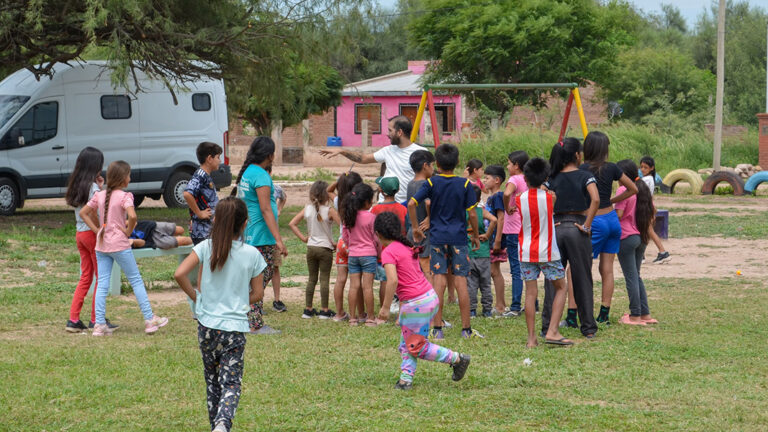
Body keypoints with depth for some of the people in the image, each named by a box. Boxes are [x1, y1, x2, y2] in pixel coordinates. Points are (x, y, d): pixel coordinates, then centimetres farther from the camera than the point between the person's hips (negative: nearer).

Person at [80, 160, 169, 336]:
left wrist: (97, 230, 8)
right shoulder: (124, 196, -12)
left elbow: (83, 213, 11)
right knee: (136, 280, 6)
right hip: (119, 245, -5)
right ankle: (150, 320, 10)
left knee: (102, 284, 6)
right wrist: (128, 231, -9)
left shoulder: (99, 195, 6)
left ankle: (99, 324, 3)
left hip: (101, 245, 5)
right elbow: (132, 216, -28)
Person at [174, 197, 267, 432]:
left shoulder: (205, 248, -4)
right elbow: (257, 294, 2)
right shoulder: (252, 254, -4)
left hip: (207, 325, 2)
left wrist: (195, 296, 3)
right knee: (231, 383, -3)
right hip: (235, 327, -2)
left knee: (212, 379, 19)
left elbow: (180, 274, -14)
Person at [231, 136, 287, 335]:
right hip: (261, 237, -10)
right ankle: (256, 324, -4)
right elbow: (266, 210, -20)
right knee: (258, 281, -6)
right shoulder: (260, 175, -15)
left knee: (261, 278, 15)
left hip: (249, 236, 10)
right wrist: (278, 239, -22)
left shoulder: (246, 173, 15)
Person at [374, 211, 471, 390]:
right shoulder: (407, 247, 12)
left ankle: (457, 359, 10)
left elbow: (393, 280, -26)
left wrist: (385, 307, -18)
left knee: (418, 347, 5)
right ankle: (406, 379, 12)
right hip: (430, 296, 9)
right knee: (406, 344, 16)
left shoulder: (388, 252, -14)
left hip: (416, 304, -9)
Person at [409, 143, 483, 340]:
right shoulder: (464, 184, -2)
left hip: (437, 238, 0)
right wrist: (476, 235, 12)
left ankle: (437, 329, 0)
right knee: (461, 281, 1)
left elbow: (411, 204, -10)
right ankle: (466, 329, 5)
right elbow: (472, 214, -2)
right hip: (459, 238, 0)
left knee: (439, 281, 1)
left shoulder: (431, 183, -2)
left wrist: (416, 228, 1)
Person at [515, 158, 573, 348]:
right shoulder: (549, 198, -8)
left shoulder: (519, 200, -5)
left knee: (530, 293, 4)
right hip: (547, 253, -2)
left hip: (526, 252, 2)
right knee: (561, 288, 11)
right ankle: (552, 331, -1)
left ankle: (531, 338, 2)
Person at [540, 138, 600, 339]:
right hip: (576, 228, -2)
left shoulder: (552, 178, 5)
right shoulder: (585, 176, -4)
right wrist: (587, 225, -14)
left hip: (556, 229, 2)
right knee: (582, 278, 5)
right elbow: (595, 199, -21)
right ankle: (588, 327, 7)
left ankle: (548, 326, 6)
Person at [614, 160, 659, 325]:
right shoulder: (644, 189, 10)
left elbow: (619, 214, -19)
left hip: (627, 237, -8)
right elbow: (653, 210, 15)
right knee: (636, 276, 17)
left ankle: (635, 316, -1)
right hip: (642, 237, 8)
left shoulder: (623, 190, -14)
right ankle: (645, 314, 15)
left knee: (631, 277, -3)